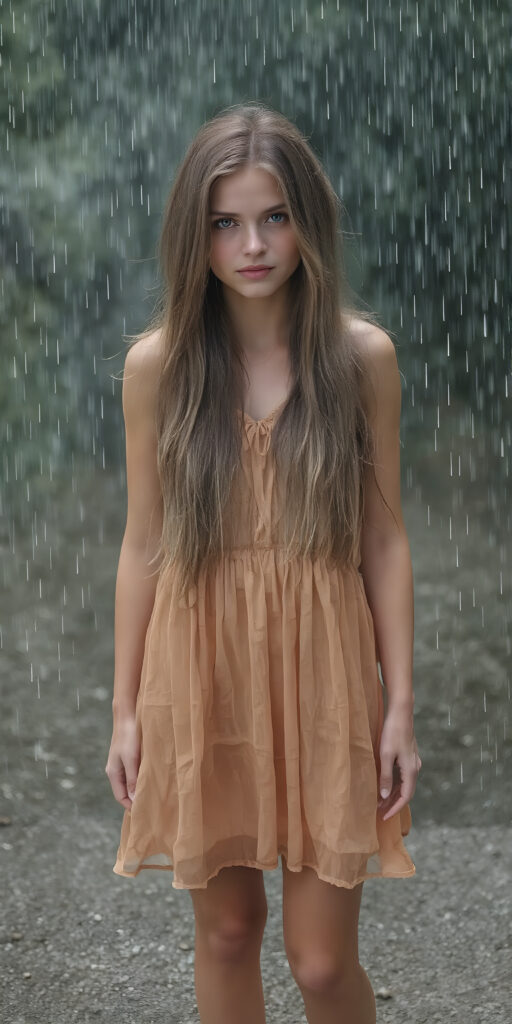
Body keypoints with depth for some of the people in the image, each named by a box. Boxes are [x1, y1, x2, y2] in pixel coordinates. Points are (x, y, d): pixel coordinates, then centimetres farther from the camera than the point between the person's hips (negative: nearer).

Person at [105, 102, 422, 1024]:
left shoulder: (362, 355, -4)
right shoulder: (157, 364, -3)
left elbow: (383, 537, 0)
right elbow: (143, 542, 3)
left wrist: (400, 705, -2)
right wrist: (126, 709, 4)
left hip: (322, 671, -1)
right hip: (203, 671, 1)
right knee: (226, 929, 14)